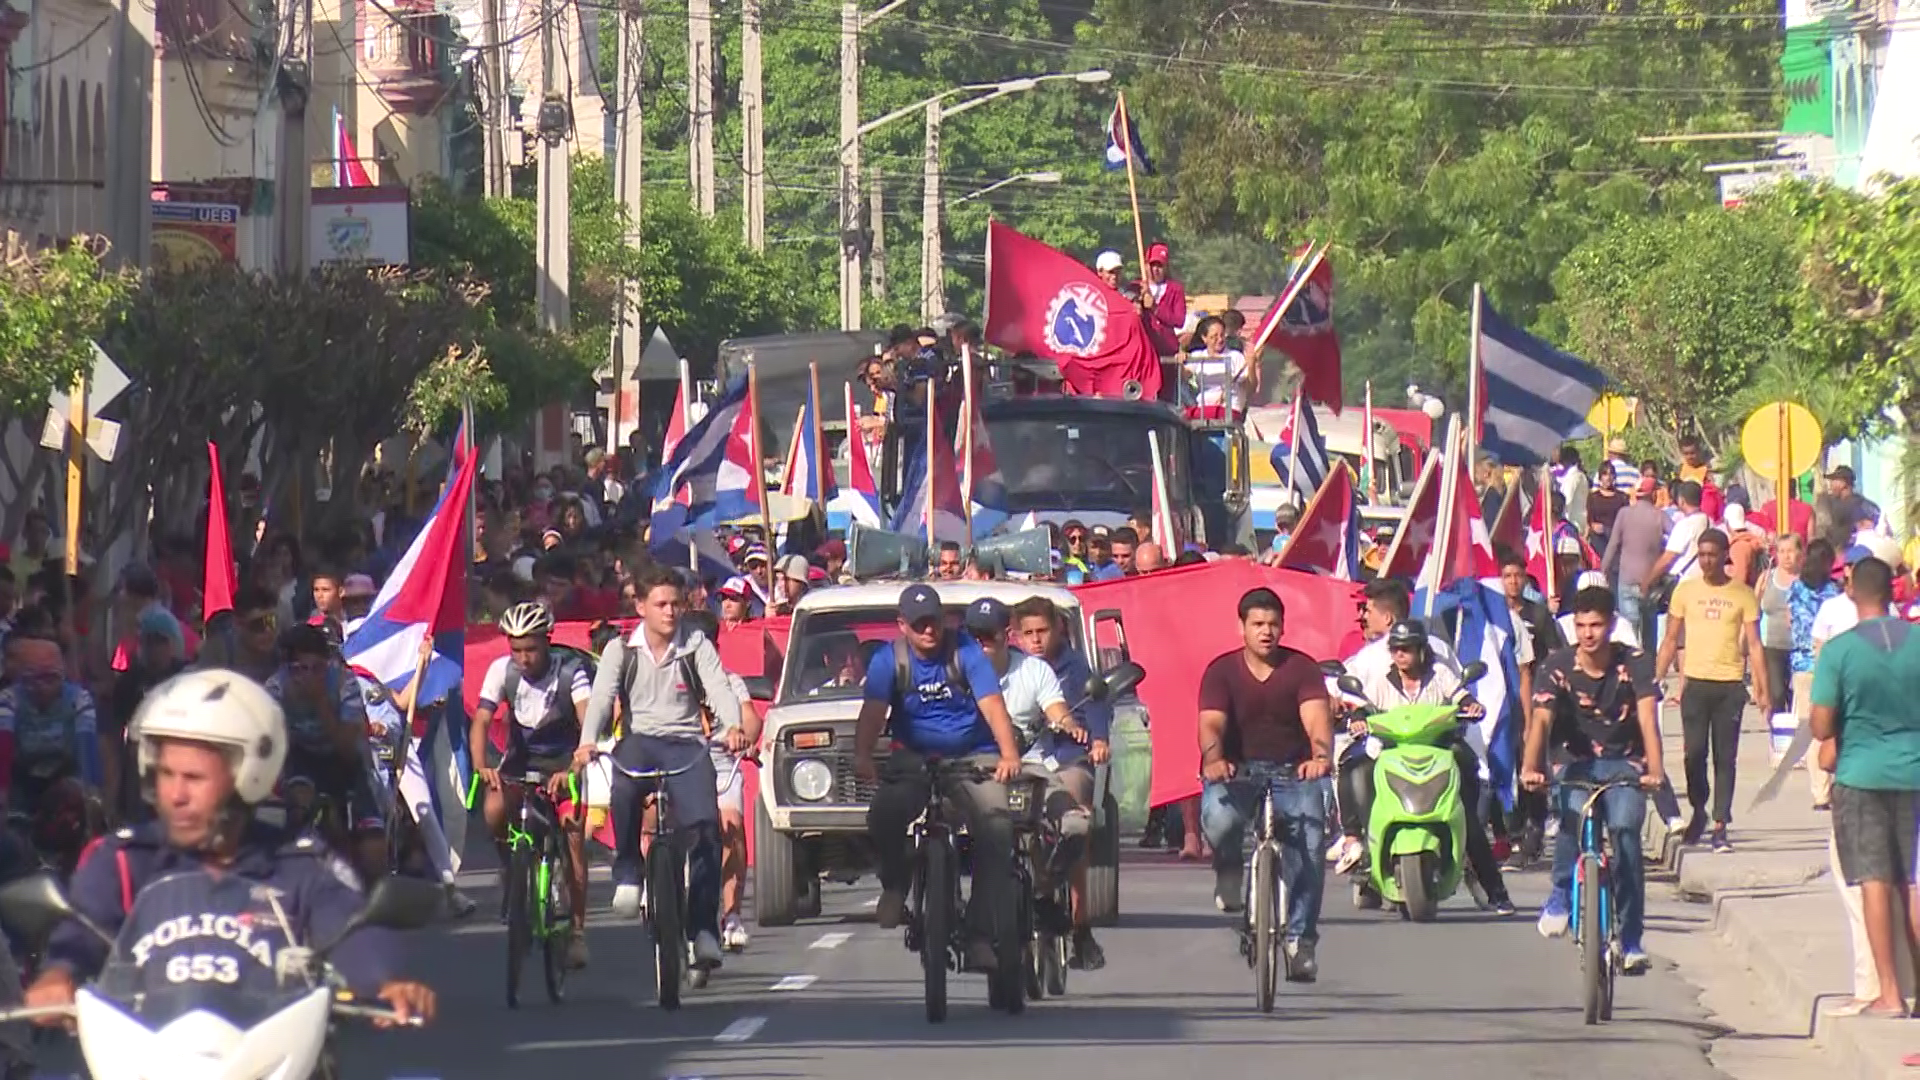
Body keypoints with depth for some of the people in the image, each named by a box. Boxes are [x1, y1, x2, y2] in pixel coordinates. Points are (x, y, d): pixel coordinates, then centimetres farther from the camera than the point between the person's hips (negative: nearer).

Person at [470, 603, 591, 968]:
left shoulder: (570, 673, -21)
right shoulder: (502, 670, -15)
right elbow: (481, 721, -22)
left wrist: (573, 770, -48)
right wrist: (482, 765, -40)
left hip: (562, 759, -1)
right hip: (519, 757, 2)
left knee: (573, 834, -14)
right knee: (494, 811, -28)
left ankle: (577, 930, -6)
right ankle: (509, 861, 5)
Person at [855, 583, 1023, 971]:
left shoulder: (966, 652, -6)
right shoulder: (889, 660, -3)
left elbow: (992, 706, -17)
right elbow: (873, 711, -17)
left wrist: (1009, 755, -35)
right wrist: (862, 756, -38)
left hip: (973, 756, -1)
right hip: (914, 759, 1)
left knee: (996, 828, -24)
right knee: (882, 818, -28)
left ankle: (982, 935, -22)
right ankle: (895, 882, 6)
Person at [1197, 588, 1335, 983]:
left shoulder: (1302, 668, -1)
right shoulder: (1221, 671, -1)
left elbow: (1317, 718, -16)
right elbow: (1211, 724, -15)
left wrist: (1321, 755, -39)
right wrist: (1213, 758, -39)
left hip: (1293, 772, 1)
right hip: (1237, 770, -1)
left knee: (1309, 844, -22)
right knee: (1219, 818, -34)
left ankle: (1300, 939, -11)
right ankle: (1229, 873, 1)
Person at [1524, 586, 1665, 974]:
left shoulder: (1634, 664, -11)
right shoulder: (1559, 666, -9)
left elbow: (1648, 717, -23)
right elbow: (1541, 719, -21)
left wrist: (1654, 769, -40)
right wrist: (1530, 766, -40)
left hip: (1625, 764, -1)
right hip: (1580, 763, 1)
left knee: (1625, 829, -25)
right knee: (1572, 815, -32)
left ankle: (1631, 941, -19)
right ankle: (1561, 896, -11)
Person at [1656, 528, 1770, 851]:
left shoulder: (1743, 595, 4)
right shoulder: (1685, 591, 8)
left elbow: (1754, 645, 4)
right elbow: (1671, 640, 12)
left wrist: (1763, 691, -2)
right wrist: (1656, 680, 5)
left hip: (1730, 686, -1)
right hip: (1695, 682, 1)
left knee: (1725, 757, -1)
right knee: (1694, 752, -5)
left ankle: (1720, 826, 1)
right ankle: (1698, 811, 18)